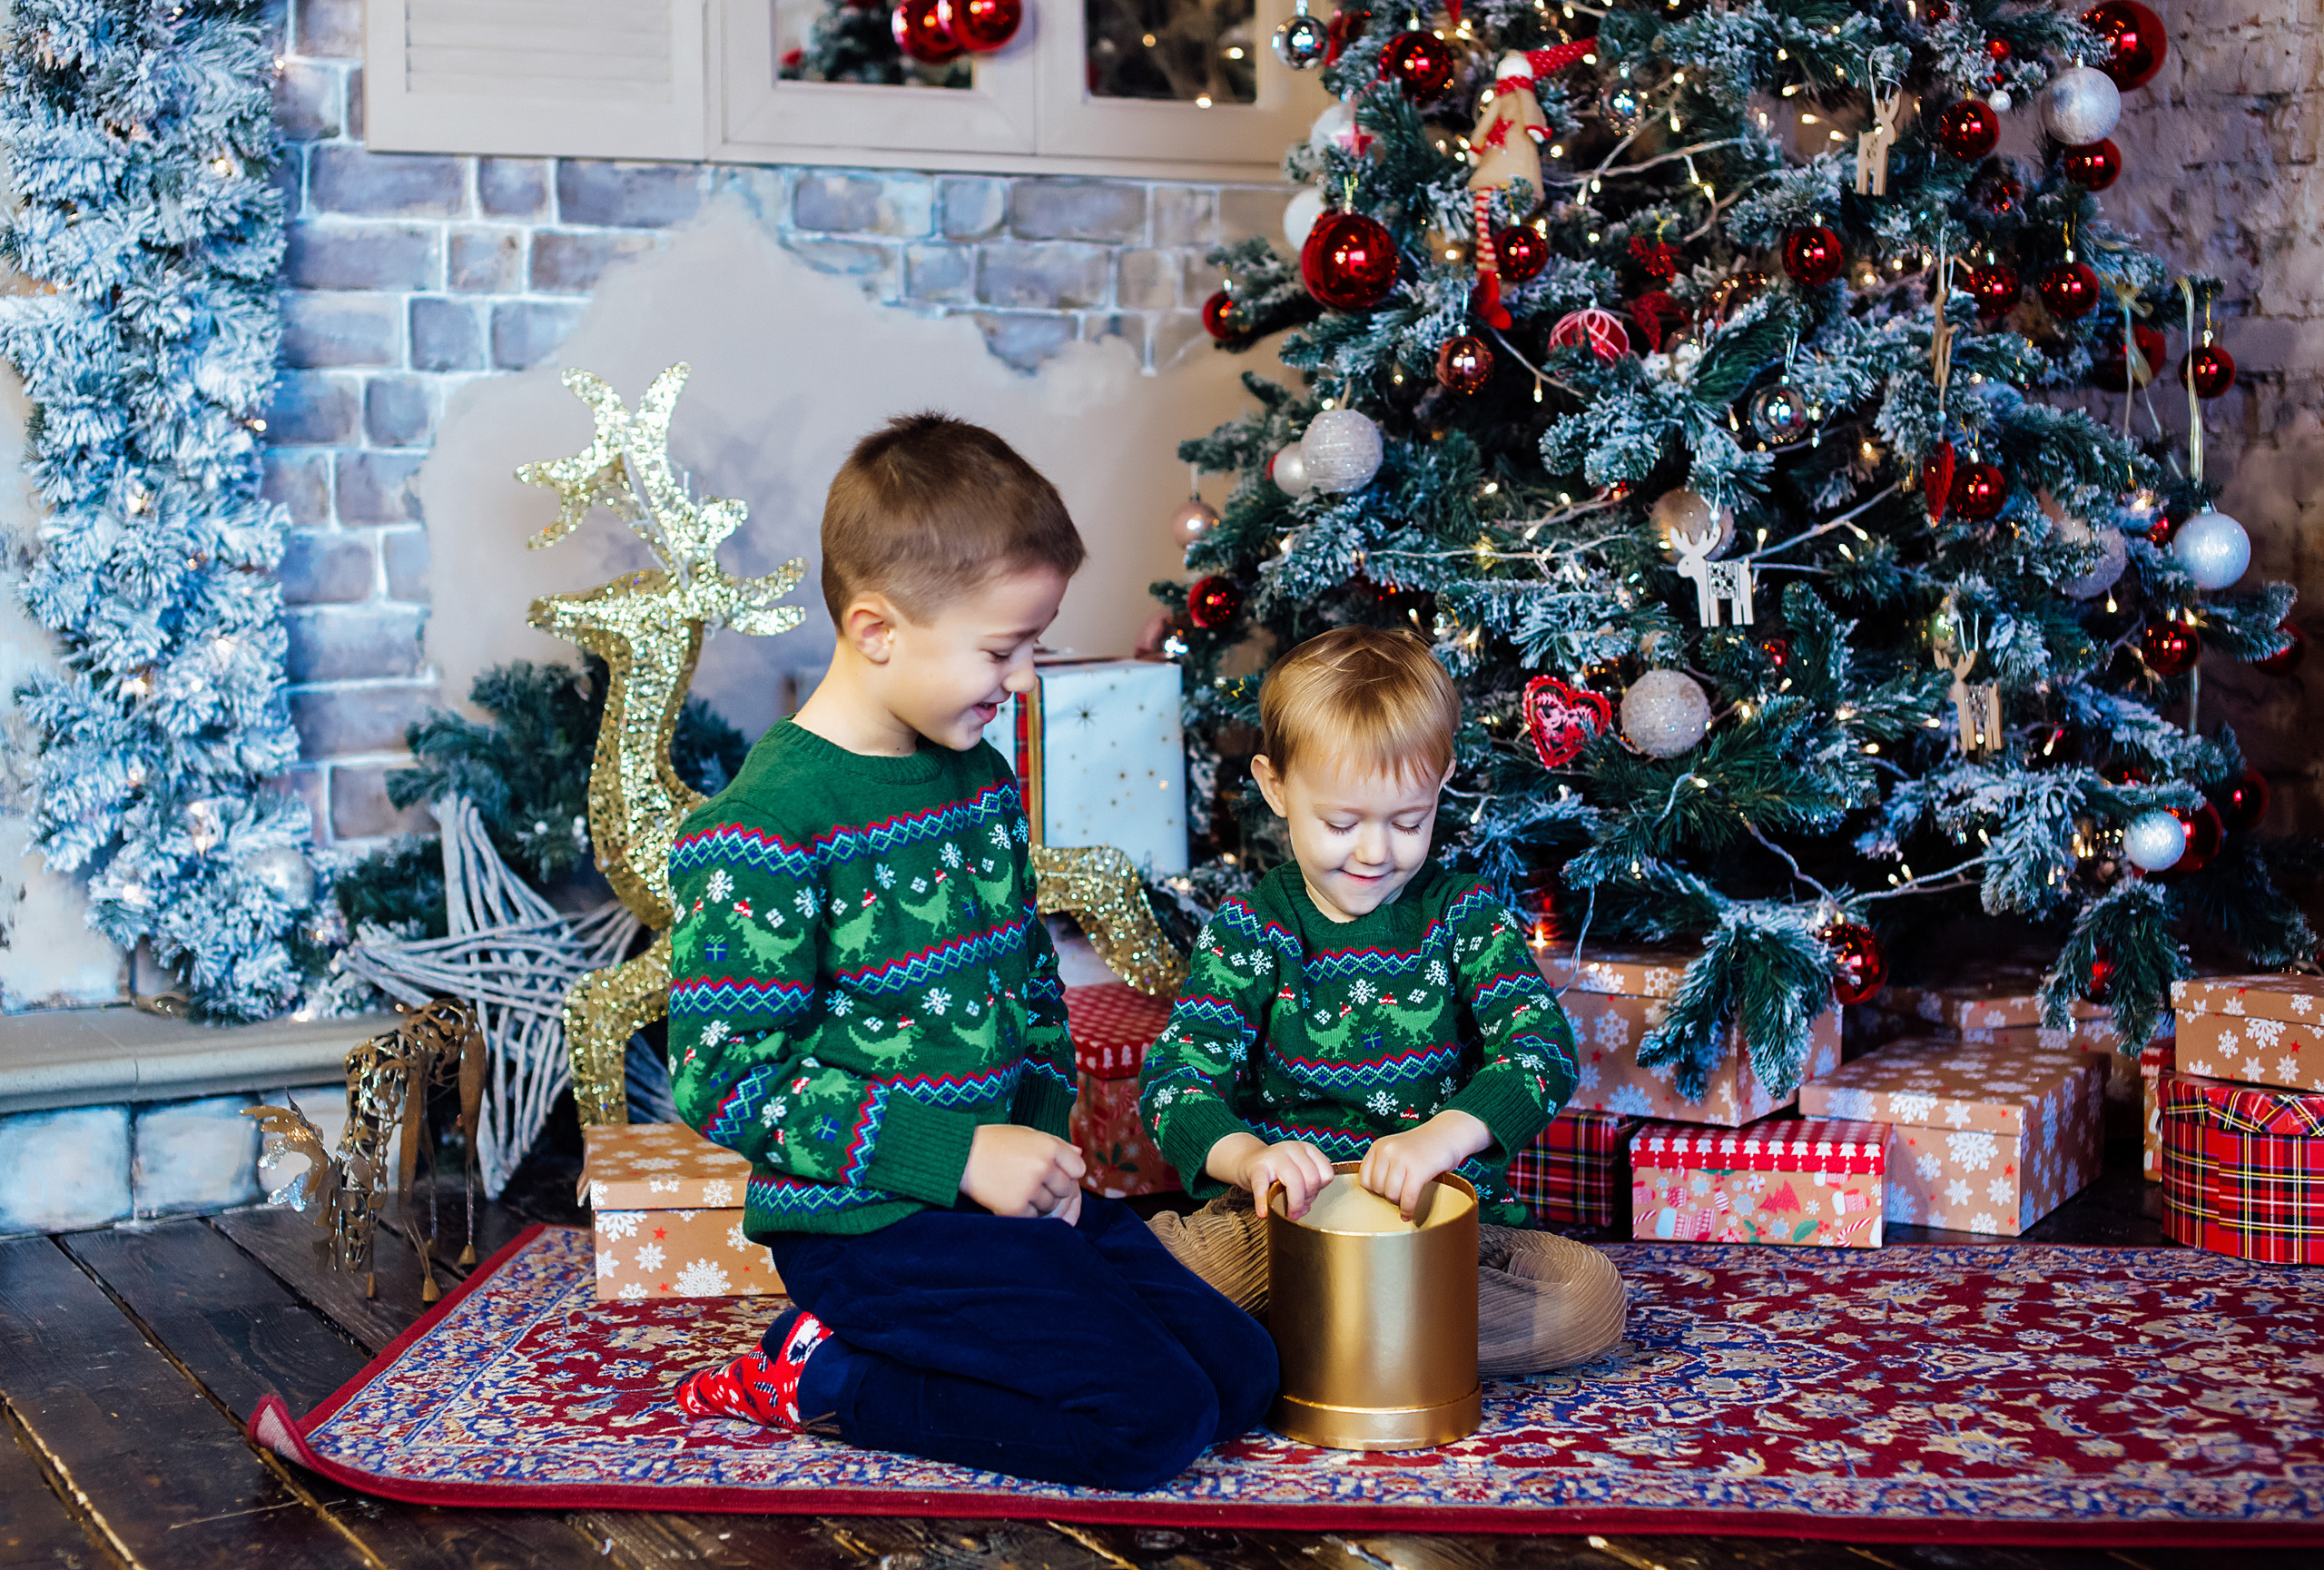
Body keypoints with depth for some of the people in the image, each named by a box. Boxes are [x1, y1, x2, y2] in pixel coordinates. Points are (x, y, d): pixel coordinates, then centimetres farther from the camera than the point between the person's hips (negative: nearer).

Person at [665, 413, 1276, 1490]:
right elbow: (725, 1076, -19)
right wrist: (960, 1151, -21)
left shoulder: (981, 778, 9)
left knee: (1240, 1373, 3)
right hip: (865, 1226, -9)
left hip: (1005, 1191, 9)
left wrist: (1042, 1129, 1)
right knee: (1155, 1420, -16)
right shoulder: (766, 827, -18)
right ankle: (817, 1380, -1)